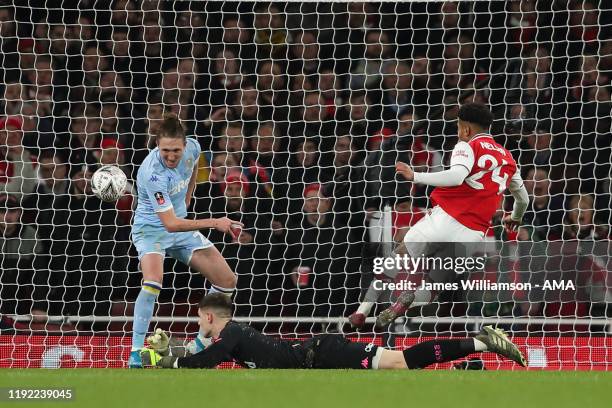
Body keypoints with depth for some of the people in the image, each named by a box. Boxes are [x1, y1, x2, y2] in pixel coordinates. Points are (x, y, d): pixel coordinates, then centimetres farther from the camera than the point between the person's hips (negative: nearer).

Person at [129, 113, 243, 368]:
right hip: (151, 229, -7)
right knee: (153, 281, -35)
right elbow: (171, 224, -34)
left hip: (182, 227, 7)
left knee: (227, 280, 3)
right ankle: (136, 354, -30)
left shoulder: (192, 148, -14)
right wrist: (214, 223, -34)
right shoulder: (153, 174, -34)